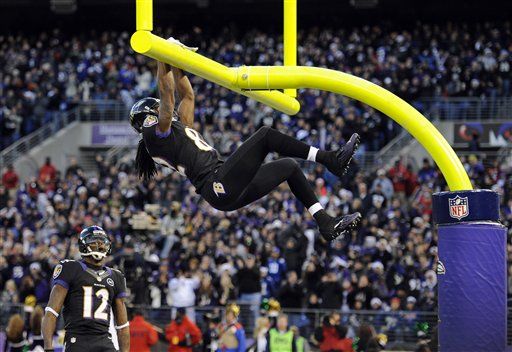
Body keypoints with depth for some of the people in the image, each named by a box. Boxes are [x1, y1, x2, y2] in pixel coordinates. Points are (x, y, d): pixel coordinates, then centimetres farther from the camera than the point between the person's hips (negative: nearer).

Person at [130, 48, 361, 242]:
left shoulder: (179, 127, 28)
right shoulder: (156, 133, 0)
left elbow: (187, 95, 34)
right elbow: (167, 94, -11)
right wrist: (163, 58, -7)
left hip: (228, 192, 11)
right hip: (219, 185, -11)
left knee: (289, 167, 14)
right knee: (266, 135, -12)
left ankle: (327, 224, 11)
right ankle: (330, 159, -10)